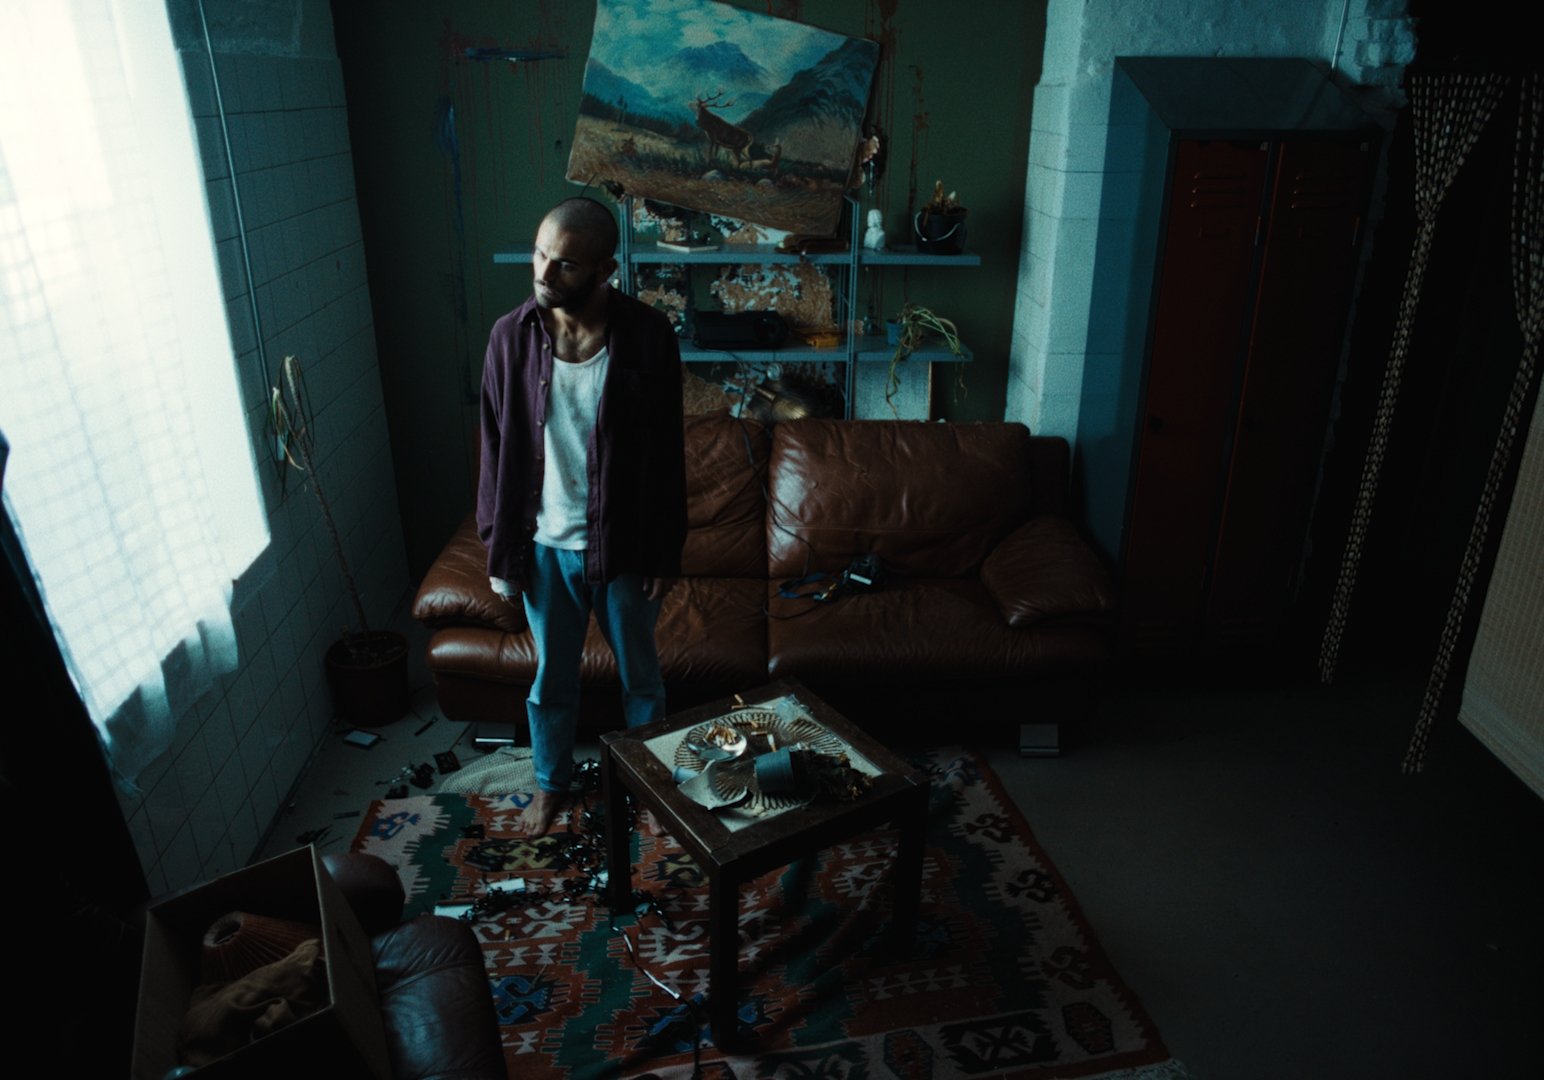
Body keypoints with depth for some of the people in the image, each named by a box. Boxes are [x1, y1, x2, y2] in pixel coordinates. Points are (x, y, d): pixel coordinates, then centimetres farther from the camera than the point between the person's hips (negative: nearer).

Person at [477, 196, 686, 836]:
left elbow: (667, 454, -8)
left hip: (623, 543, -1)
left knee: (640, 674, 18)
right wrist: (500, 550, 0)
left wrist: (666, 554, -6)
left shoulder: (648, 335, -15)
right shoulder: (511, 336, -9)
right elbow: (498, 451, -1)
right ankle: (551, 781, 44)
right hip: (545, 544, 2)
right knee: (552, 676, 20)